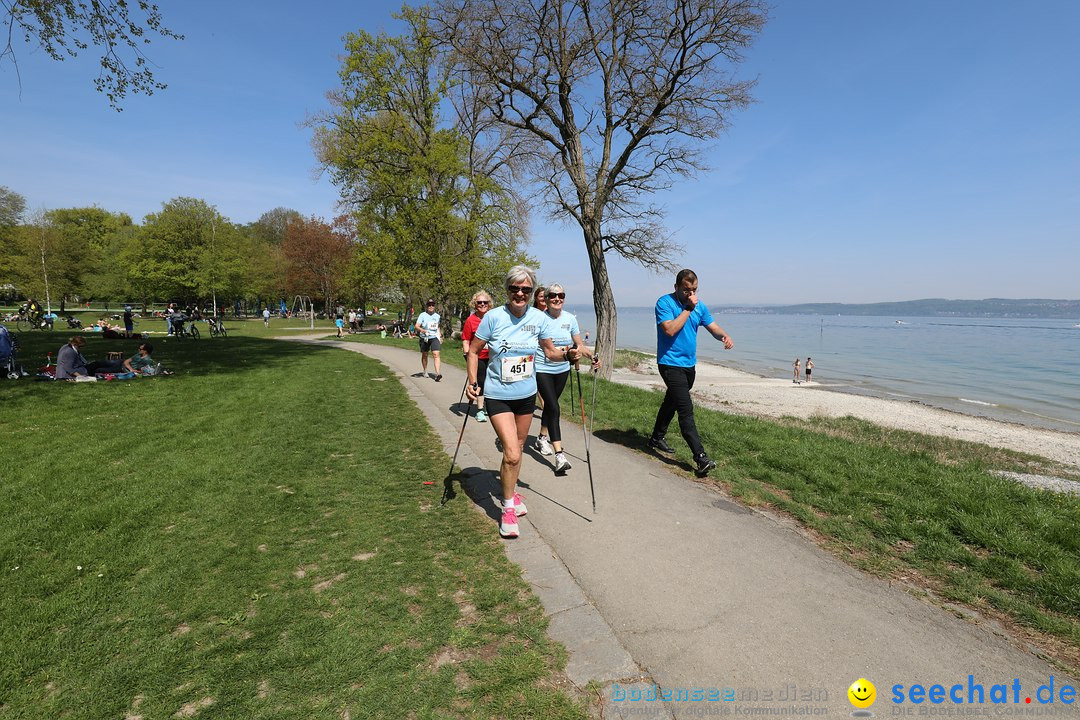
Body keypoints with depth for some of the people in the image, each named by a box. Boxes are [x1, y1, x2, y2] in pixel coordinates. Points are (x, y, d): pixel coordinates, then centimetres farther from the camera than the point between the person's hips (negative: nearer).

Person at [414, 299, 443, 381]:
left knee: (436, 354, -15)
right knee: (424, 355, 13)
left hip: (435, 337, 1)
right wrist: (422, 330, -30)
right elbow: (416, 326, -11)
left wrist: (440, 336, 19)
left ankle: (437, 374, -24)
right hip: (424, 338, -1)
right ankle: (425, 371, 33)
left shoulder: (437, 316, 10)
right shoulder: (422, 315, -3)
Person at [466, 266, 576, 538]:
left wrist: (567, 355, -15)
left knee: (517, 450, 19)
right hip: (498, 396, -4)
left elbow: (550, 352, 5)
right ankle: (508, 508, 10)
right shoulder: (493, 317, -14)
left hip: (527, 395, 4)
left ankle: (510, 492, 44)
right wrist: (473, 382, -13)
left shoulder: (538, 318, -6)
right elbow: (474, 351, -4)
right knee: (512, 454, -12)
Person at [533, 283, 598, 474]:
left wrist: (592, 357, -12)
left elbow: (579, 345, 5)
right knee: (553, 408, -13)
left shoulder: (570, 319, 3)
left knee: (550, 405, 18)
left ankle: (542, 438, 42)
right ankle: (559, 454, -14)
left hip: (562, 370, 5)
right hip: (542, 370, -5)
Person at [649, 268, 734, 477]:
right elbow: (670, 329, -24)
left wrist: (725, 336, -16)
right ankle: (700, 457, -16)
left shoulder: (699, 305, 9)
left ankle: (657, 438, 39)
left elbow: (713, 327, 6)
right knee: (686, 409, -14)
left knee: (671, 402, 21)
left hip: (689, 365, 8)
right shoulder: (665, 302, -12)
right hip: (671, 364, -8)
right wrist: (688, 309, -21)